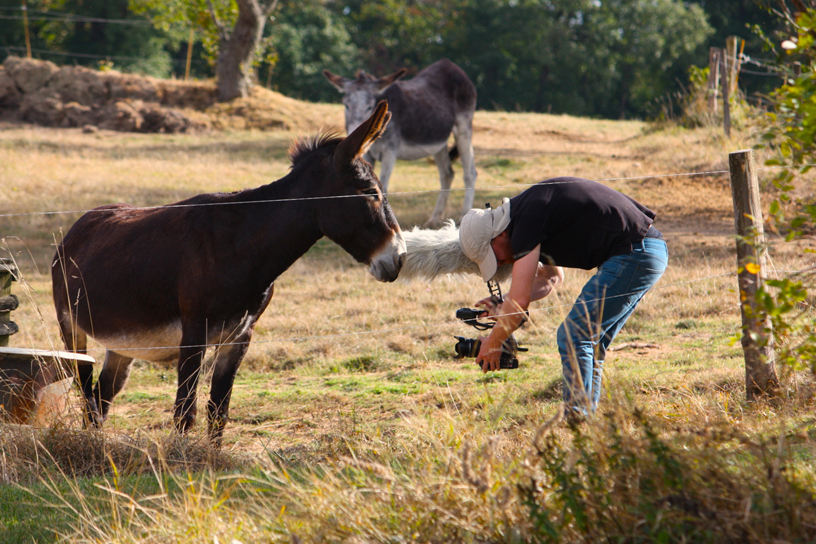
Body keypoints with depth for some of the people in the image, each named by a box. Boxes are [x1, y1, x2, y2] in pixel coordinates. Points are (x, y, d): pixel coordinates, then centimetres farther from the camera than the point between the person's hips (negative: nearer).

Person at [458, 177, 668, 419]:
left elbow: (519, 301, -15)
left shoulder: (526, 220, -14)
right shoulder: (529, 208, 16)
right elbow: (552, 277, 31)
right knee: (590, 342, 14)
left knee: (573, 338, -7)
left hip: (634, 252, -10)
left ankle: (577, 421, -8)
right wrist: (503, 307, 22)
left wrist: (493, 343, 0)